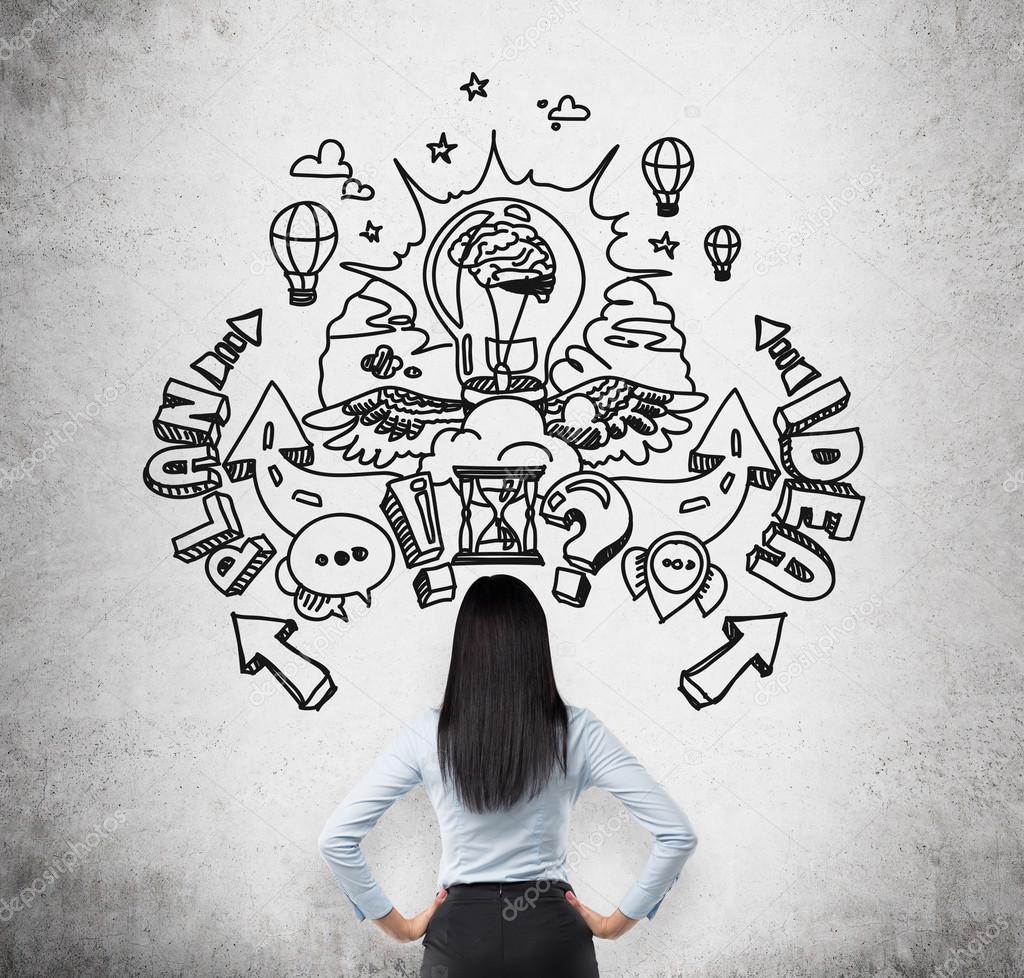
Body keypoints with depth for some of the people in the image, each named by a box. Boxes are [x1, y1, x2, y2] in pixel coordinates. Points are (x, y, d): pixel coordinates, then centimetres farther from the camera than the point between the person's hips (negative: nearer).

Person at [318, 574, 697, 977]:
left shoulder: (428, 734, -8)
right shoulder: (577, 732, -8)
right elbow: (677, 834, -9)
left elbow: (336, 839, -8)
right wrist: (615, 923, 0)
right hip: (551, 933, 0)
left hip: (461, 933, 0)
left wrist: (399, 925, 2)